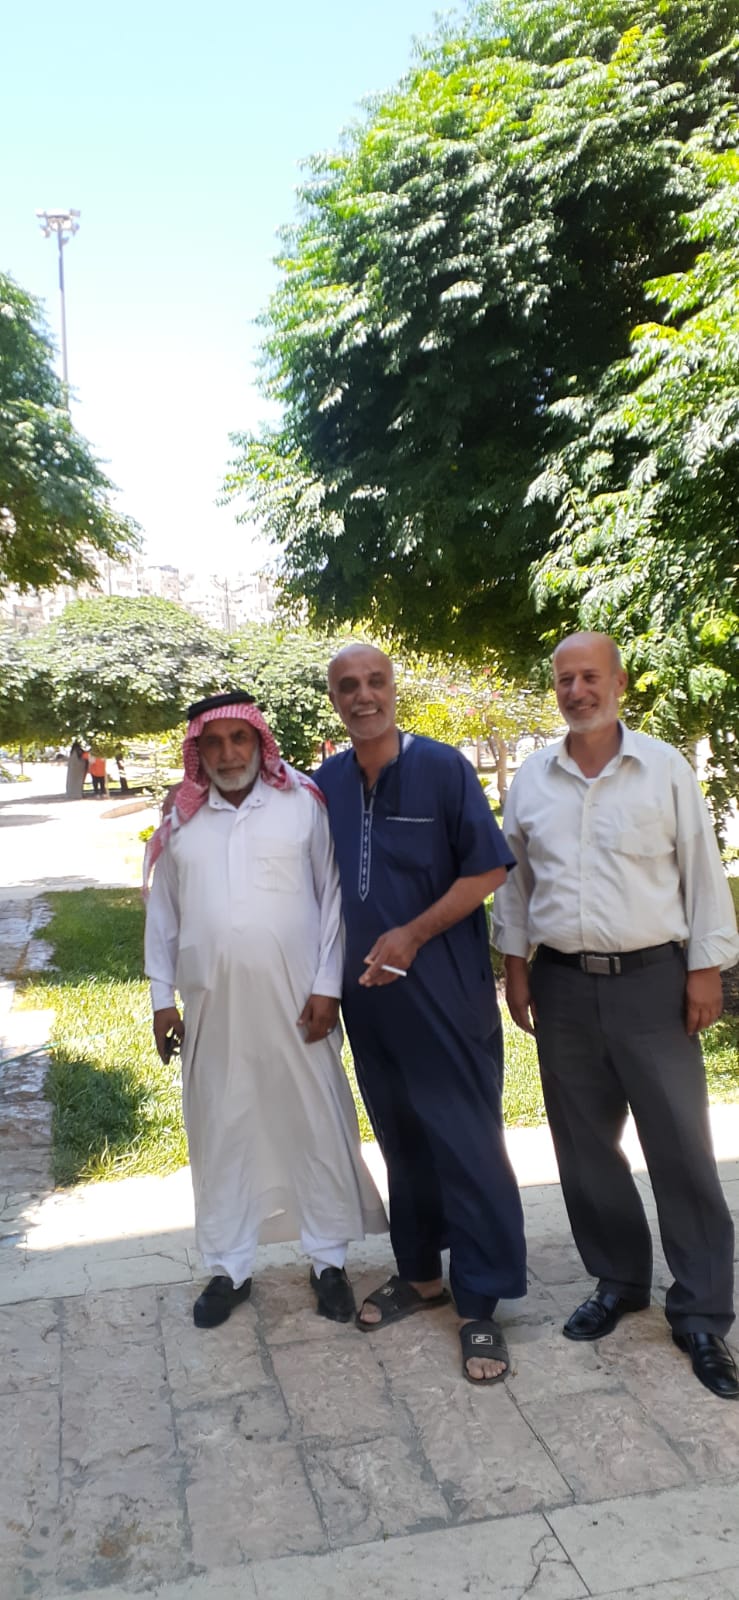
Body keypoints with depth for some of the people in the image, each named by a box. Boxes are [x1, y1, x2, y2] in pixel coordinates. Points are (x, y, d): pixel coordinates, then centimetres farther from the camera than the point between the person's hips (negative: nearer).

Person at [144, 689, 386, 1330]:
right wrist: (162, 997, 8)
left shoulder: (303, 803, -4)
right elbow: (163, 913, 10)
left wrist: (327, 985, -7)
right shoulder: (181, 820, 5)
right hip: (213, 1003, 3)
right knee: (220, 1134, 12)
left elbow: (333, 898, -3)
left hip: (295, 1001, -2)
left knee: (316, 1126, 7)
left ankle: (330, 1260, 25)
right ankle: (228, 1267, 28)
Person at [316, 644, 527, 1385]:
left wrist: (412, 935, -16)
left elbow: (487, 870, -9)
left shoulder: (443, 767, -8)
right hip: (367, 992, 5)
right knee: (400, 1139, 17)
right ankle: (419, 1273, 33)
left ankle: (480, 1305, 13)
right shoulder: (324, 784, 4)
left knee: (466, 1142, 1)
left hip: (446, 990, -4)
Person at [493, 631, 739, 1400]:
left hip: (652, 981, -3)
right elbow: (513, 880, 11)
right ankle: (618, 1280, 31)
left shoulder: (664, 767, -3)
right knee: (585, 1146, 13)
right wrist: (514, 966, 8)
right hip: (563, 986, 3)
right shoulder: (531, 779, 5)